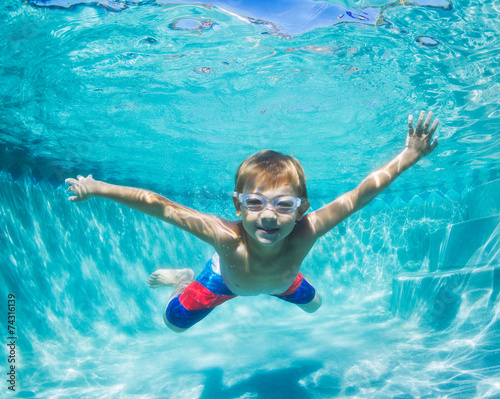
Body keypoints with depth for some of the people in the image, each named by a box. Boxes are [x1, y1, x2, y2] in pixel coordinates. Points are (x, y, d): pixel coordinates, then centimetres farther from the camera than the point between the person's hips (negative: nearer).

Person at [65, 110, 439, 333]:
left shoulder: (305, 234, -46)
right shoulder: (227, 238, -51)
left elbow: (360, 194, -41)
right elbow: (156, 204, -45)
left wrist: (410, 156, -42)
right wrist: (97, 188, -40)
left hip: (281, 279, 2)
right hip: (225, 279, -2)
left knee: (313, 304, 29)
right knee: (174, 322, 12)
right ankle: (187, 278, 42)